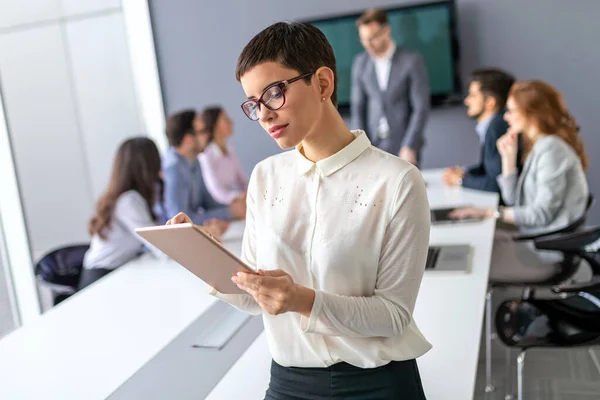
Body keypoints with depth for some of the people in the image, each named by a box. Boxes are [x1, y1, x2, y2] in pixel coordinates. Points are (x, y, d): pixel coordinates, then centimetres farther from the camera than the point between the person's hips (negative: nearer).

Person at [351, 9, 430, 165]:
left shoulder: (412, 60, -5)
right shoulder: (360, 63, 5)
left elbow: (421, 108, -7)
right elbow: (357, 107, 7)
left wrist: (410, 147, -12)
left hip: (404, 147, -2)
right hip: (373, 147, 3)